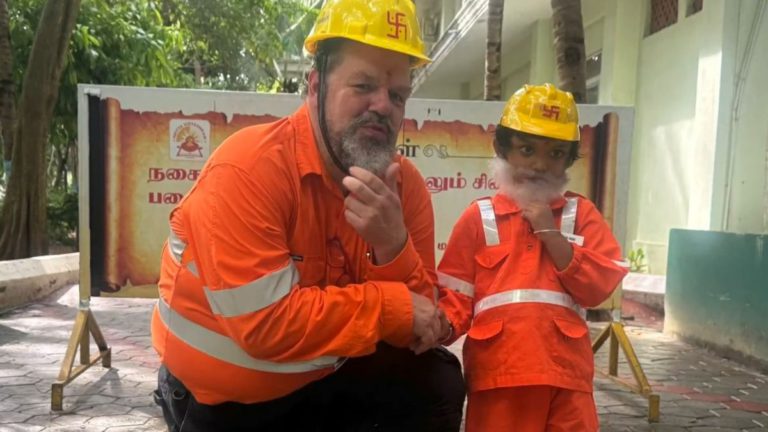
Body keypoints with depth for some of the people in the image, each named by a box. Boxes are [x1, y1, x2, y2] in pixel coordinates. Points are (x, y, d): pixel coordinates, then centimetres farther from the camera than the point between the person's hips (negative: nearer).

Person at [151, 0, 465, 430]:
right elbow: (266, 325, -30)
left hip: (326, 374, 4)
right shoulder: (249, 168, -26)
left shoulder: (405, 184, -10)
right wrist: (390, 306, -22)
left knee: (436, 383, -8)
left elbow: (420, 319, -9)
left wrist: (393, 245, -28)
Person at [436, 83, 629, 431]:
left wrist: (550, 233, -8)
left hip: (564, 369, 2)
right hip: (498, 370, -1)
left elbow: (598, 287, -2)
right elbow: (458, 292, 2)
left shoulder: (581, 214, 9)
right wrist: (443, 325, -19)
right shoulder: (479, 217, 4)